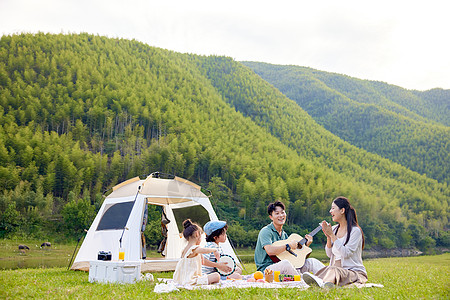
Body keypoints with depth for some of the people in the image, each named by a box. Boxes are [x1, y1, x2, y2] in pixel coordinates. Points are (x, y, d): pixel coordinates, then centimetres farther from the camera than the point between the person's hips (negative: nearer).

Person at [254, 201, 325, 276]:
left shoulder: (284, 234, 19)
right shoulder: (266, 231, -8)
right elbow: (270, 251, -27)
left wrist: (305, 245, 11)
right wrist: (288, 245, -19)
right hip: (267, 269, -8)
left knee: (311, 261, -5)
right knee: (285, 263, -39)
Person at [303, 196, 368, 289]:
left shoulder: (355, 231, -7)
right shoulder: (334, 229, 14)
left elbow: (346, 253, -18)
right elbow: (329, 254, 13)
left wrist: (332, 235, -15)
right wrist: (328, 237, -2)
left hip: (355, 272, -6)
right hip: (336, 269, 6)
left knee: (333, 270, -38)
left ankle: (325, 283, -69)